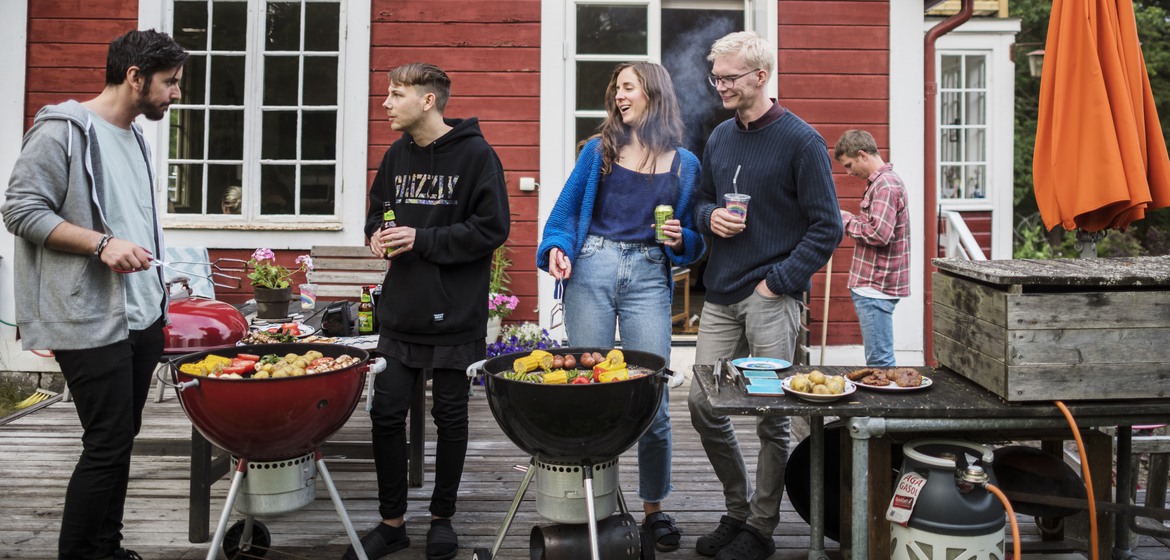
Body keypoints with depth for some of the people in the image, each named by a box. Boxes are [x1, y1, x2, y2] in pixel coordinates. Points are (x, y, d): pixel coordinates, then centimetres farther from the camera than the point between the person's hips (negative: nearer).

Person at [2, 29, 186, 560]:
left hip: (143, 316, 8)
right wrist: (101, 244, -22)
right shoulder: (63, 129, -9)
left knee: (121, 438, 13)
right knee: (108, 445, -5)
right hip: (92, 322, -8)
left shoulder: (134, 136, 16)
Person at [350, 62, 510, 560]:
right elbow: (376, 215, 20)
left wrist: (422, 239, -17)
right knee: (386, 414, 5)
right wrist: (378, 236, -3)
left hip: (456, 316, -5)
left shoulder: (475, 155, -9)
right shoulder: (396, 156, 10)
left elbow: (492, 228, -14)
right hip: (400, 313, 5)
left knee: (450, 418, 8)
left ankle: (442, 518, 27)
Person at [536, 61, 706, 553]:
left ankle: (654, 508, 16)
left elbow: (694, 239, 15)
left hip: (648, 278, 0)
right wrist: (558, 247, -9)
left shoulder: (685, 164, 10)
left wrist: (680, 240, -6)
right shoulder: (599, 150, 10)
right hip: (591, 271, 1)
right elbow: (567, 208, 8)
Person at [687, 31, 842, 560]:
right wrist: (710, 217, -1)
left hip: (772, 298, -6)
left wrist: (778, 281, -14)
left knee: (772, 417, 2)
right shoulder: (719, 138, 12)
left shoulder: (801, 141, -6)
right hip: (721, 296, 6)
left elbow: (826, 228, -8)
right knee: (702, 403, 5)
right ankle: (737, 510, 24)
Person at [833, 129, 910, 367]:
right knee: (878, 358, 15)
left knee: (880, 362, -6)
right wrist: (849, 219, 10)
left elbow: (879, 234, -25)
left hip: (876, 287, -11)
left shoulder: (885, 185, -16)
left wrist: (846, 220, -11)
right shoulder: (881, 181, 18)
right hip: (873, 285, 11)